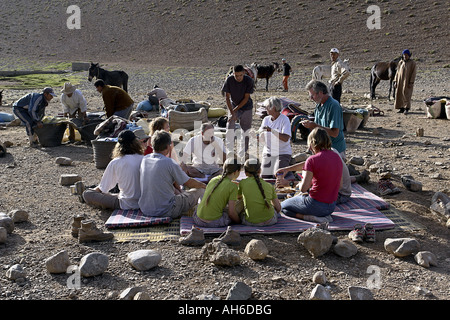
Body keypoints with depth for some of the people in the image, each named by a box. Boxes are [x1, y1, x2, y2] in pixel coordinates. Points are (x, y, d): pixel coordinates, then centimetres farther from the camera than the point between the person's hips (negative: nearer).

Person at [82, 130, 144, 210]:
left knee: (87, 194, 3)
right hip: (144, 202, 6)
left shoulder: (115, 163, -12)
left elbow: (103, 188, 0)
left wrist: (93, 190, 21)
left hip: (127, 205, -5)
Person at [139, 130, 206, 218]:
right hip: (166, 211, -7)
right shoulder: (169, 163, -17)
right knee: (200, 191, 8)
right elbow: (189, 183, -4)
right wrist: (204, 186, 14)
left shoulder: (144, 159, 1)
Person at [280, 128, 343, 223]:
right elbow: (340, 185, 11)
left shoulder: (312, 160, -19)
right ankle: (324, 215, 11)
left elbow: (303, 189, -18)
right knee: (299, 196, 33)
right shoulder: (337, 157, 2)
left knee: (283, 206, 15)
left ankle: (311, 217, -5)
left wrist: (304, 177, 4)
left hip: (316, 204, -7)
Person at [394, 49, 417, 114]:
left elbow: (413, 73, -7)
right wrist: (395, 81, 6)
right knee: (400, 95, 4)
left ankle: (407, 108, -5)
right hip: (400, 81, 5)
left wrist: (411, 82, -15)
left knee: (406, 94, -10)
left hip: (408, 81, -5)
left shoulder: (412, 63, -3)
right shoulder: (400, 62, 10)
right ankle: (401, 108, 12)